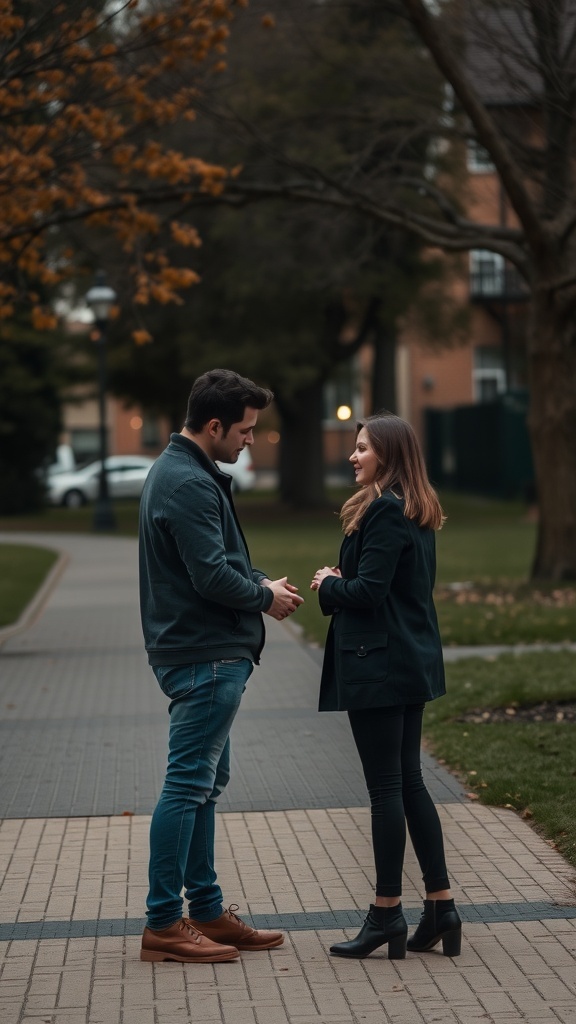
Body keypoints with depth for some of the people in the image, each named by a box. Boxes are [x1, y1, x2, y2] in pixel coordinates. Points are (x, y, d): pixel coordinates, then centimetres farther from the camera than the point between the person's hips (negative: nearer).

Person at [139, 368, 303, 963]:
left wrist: (262, 581, 6)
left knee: (204, 783, 15)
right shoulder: (188, 484, -19)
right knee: (188, 786, -6)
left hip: (207, 653, 11)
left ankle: (206, 911, 23)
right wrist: (264, 596, -6)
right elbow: (212, 576, -23)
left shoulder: (182, 473, 15)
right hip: (204, 657, -11)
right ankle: (162, 925, -1)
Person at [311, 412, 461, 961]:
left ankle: (387, 914, 4)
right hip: (410, 663, 10)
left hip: (379, 664, -10)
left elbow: (367, 592, -20)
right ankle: (440, 907, 15)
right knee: (408, 782, 13)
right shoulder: (416, 512, 14)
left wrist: (327, 585, -2)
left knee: (385, 787, -3)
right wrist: (341, 581, 6)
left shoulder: (385, 510, -16)